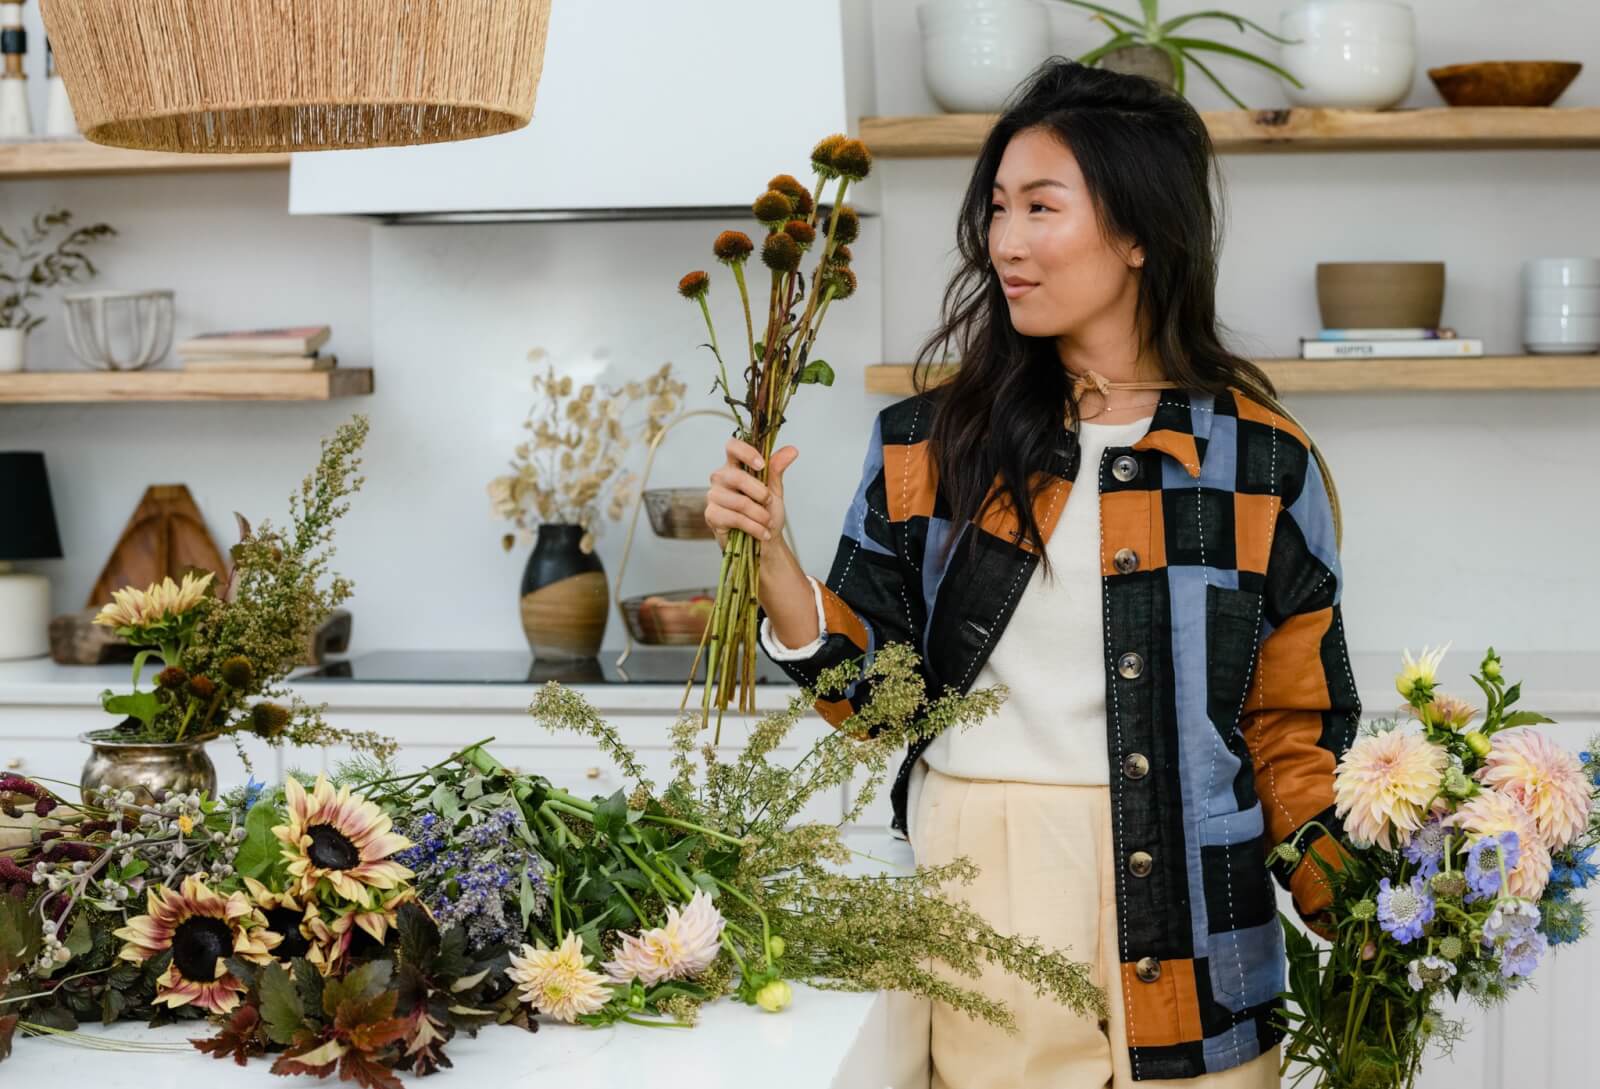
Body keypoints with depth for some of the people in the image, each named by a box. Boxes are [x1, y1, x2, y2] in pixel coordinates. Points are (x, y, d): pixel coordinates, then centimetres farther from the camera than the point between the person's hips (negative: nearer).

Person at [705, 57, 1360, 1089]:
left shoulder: (1263, 463, -1)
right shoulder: (931, 445, 3)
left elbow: (1296, 727, 3)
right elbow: (868, 686, 3)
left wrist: (1356, 923, -7)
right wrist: (769, 552, -10)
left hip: (1180, 916, -1)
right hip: (971, 895, 1)